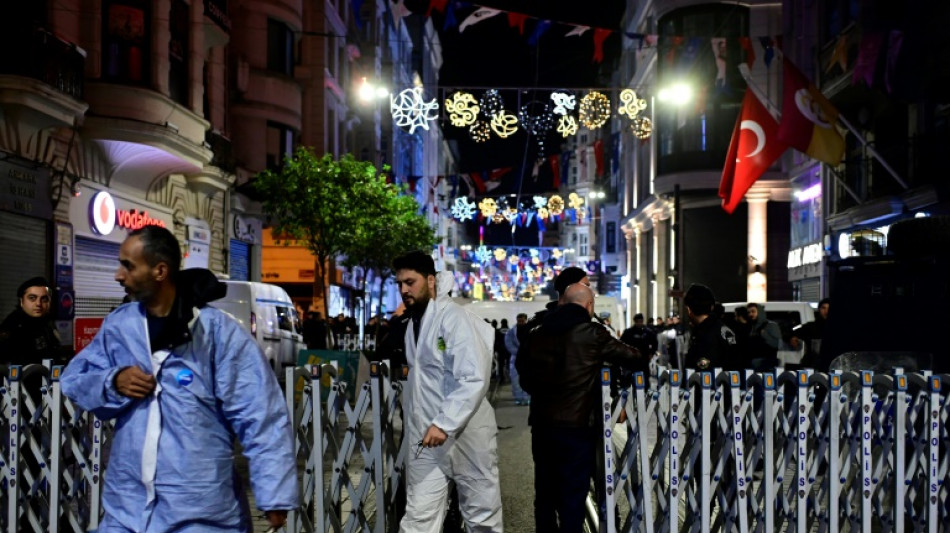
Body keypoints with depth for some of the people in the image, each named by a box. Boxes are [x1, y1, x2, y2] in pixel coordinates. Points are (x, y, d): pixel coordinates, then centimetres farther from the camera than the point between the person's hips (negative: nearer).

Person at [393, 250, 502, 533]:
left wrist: (444, 424, -29)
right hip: (426, 436, 7)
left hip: (466, 434, -7)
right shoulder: (413, 321, 12)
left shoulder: (454, 317, -15)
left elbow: (474, 379, -23)